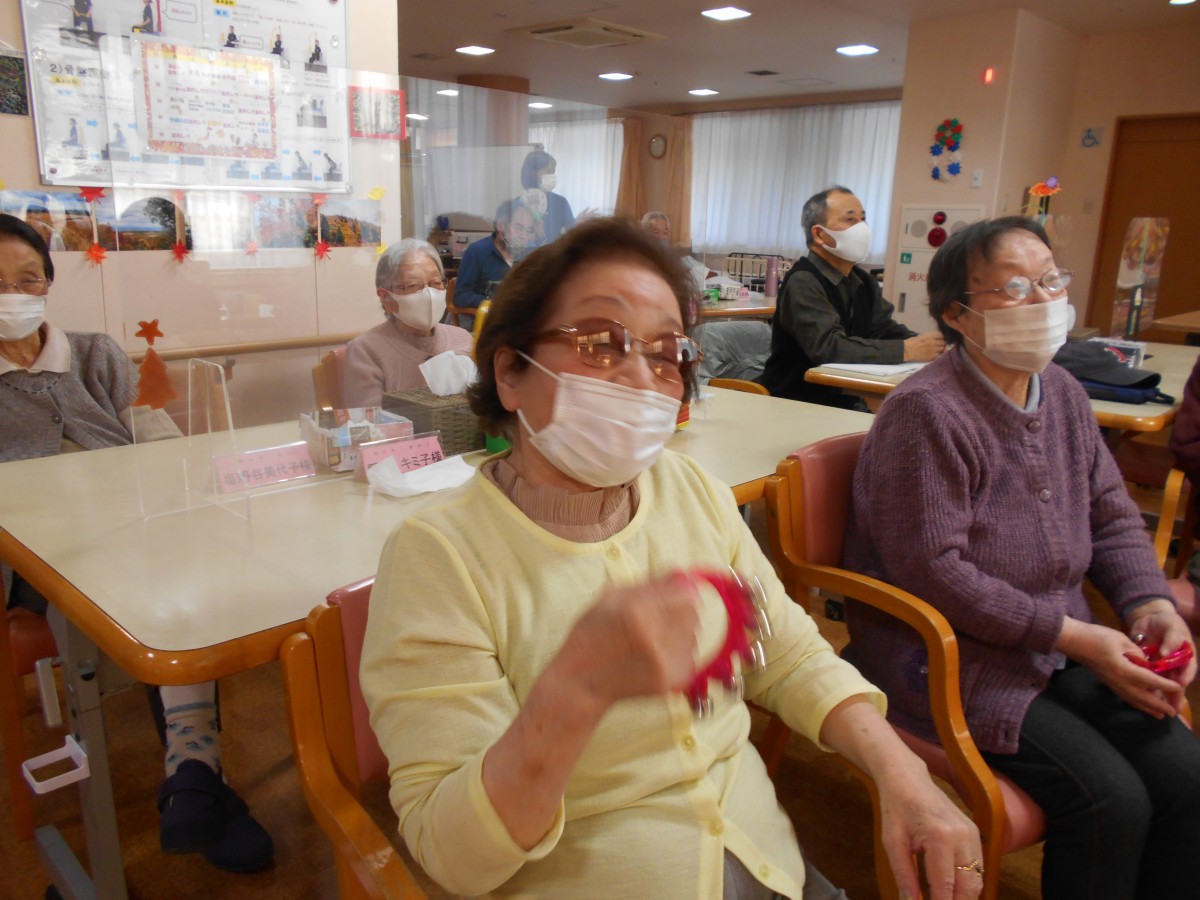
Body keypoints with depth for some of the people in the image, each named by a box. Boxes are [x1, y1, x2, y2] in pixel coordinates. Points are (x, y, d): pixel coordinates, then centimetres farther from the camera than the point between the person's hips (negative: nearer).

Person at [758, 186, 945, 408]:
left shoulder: (863, 281, 10)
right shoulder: (803, 283, -16)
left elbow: (887, 330, 5)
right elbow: (829, 347, -28)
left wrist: (923, 344, -15)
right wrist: (905, 350, -27)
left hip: (845, 401, 8)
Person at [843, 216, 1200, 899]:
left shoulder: (1062, 392, 8)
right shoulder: (926, 412, -18)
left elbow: (1113, 515, 15)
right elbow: (932, 570, -22)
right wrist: (1075, 637, -17)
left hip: (1058, 649, 8)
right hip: (948, 655, -7)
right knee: (1110, 798, -15)